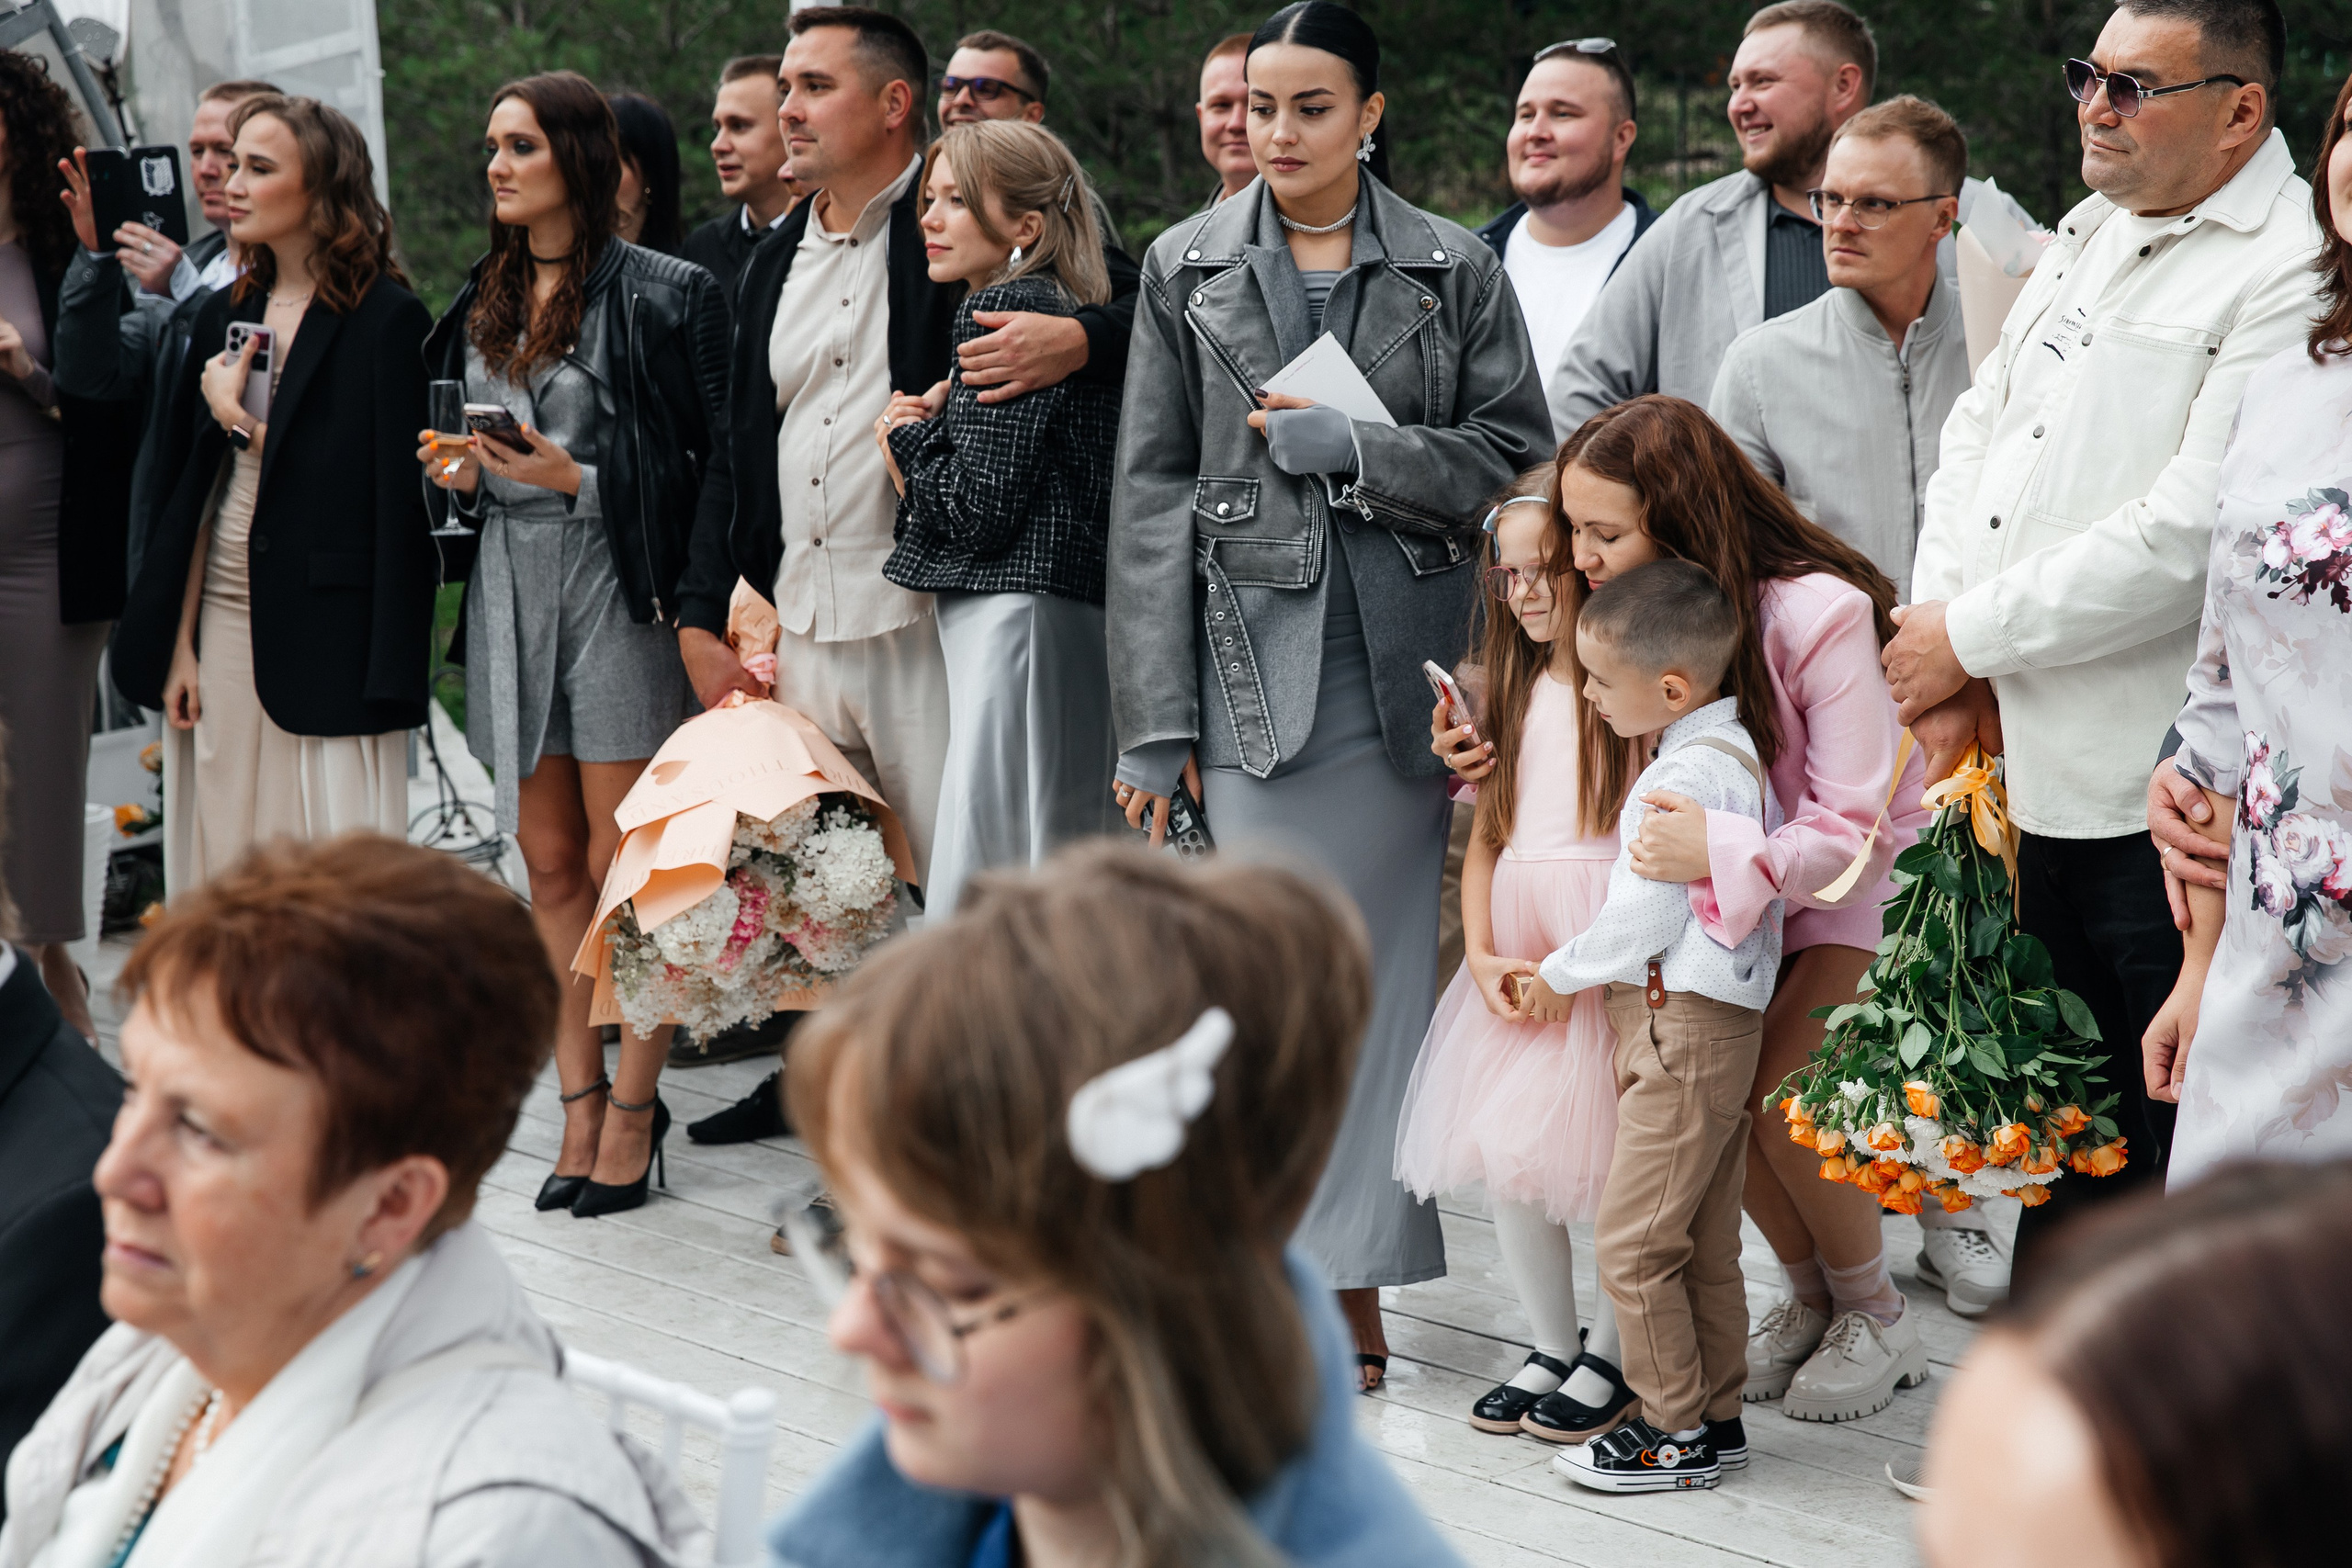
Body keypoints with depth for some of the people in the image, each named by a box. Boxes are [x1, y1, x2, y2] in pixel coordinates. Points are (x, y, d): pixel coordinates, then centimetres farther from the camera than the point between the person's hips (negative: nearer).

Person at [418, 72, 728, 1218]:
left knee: (624, 865, -4)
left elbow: (717, 456, -9)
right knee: (548, 865, 8)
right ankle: (580, 1103, 15)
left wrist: (577, 478, -16)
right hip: (510, 588, 7)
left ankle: (634, 1108, 4)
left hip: (617, 588, -6)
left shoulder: (661, 294, -6)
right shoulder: (484, 301, 14)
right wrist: (454, 474, 2)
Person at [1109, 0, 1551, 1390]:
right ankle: (1310, 1269, 5)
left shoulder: (1453, 270, 7)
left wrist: (1353, 449, -10)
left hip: (1408, 660, 0)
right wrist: (1157, 721, 1)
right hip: (1255, 656, 0)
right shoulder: (1189, 269, 9)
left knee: (1386, 961, -1)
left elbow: (1513, 459, 4)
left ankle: (1356, 1276, 7)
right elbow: (1151, 495, 7)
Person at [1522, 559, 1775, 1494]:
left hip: (1685, 1022, -11)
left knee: (1633, 1238, -6)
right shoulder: (1729, 751, 14)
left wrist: (1560, 975, -2)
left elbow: (1645, 916, -17)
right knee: (1703, 1245, 14)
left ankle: (1675, 1430, 0)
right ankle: (1714, 1417, 19)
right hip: (1699, 1024, 11)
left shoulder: (1690, 774, -18)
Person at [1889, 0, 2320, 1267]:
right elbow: (1979, 427, 15)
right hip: (2046, 771, 8)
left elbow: (2190, 535, -21)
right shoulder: (2091, 235, 15)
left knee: (2178, 1152, -1)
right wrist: (1941, 664, 1)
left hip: (2162, 798, -8)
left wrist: (1974, 636, -12)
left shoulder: (2292, 274, -14)